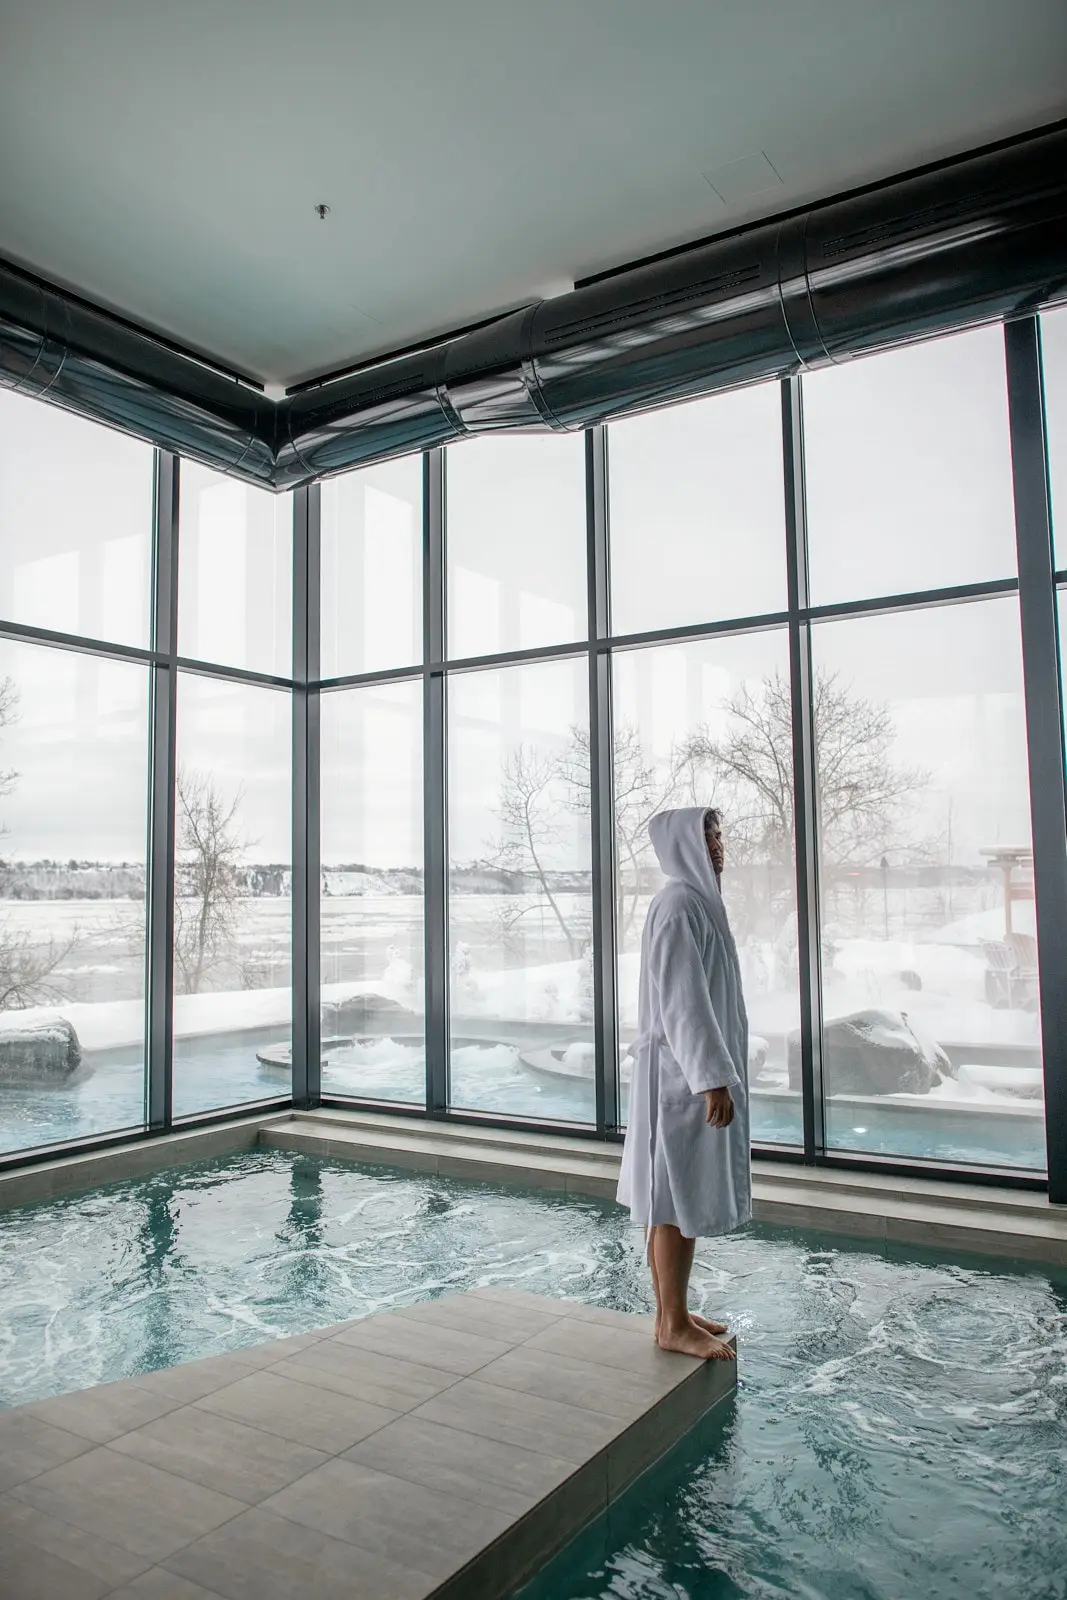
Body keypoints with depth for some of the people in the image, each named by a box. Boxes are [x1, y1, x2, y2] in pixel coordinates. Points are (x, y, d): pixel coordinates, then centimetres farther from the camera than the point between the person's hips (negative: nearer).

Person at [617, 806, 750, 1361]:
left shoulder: (695, 901, 14)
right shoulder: (678, 904, -17)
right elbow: (682, 1001, -22)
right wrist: (712, 1077, -23)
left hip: (691, 1070, 10)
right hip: (683, 1073, -10)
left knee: (683, 1193, 15)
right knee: (676, 1195, -1)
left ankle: (674, 1312, 25)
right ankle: (672, 1325, 10)